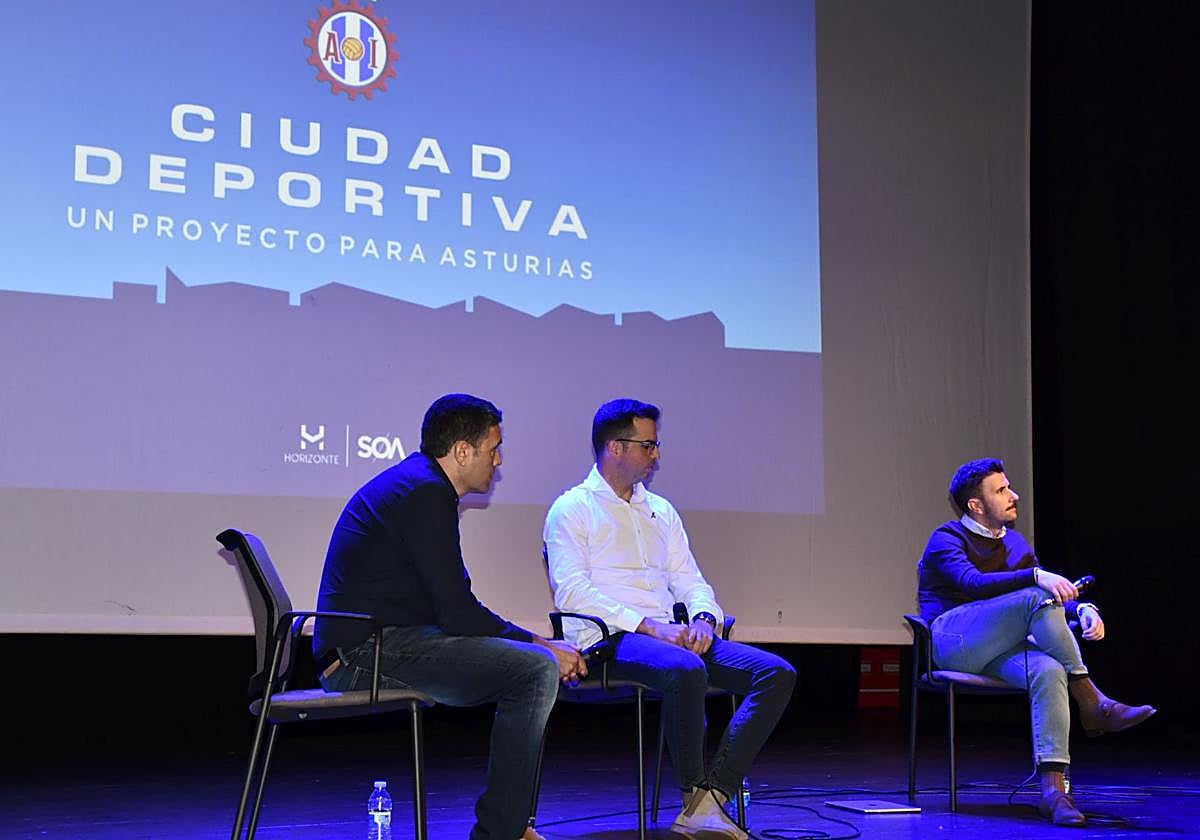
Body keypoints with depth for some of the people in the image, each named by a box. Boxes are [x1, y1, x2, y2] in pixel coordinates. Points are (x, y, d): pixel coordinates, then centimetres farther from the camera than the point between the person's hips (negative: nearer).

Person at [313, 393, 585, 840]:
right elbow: (457, 613, -17)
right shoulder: (426, 493, -13)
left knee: (532, 662, 17)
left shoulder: (412, 481, 20)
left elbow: (451, 606, 21)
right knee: (537, 668, -14)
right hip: (368, 652, -11)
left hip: (360, 649, 11)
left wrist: (537, 645, 12)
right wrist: (541, 645, -6)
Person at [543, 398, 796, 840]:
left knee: (777, 673, -15)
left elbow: (690, 581, 22)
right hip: (609, 638, -7)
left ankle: (713, 796, -24)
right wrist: (647, 626, -18)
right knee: (686, 670, -39)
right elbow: (570, 591, -9)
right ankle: (695, 796, -21)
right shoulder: (572, 509, 4)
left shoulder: (662, 511, 25)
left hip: (671, 635, 7)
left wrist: (704, 618, -3)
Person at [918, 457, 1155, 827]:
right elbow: (973, 583, -21)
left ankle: (1053, 788, -41)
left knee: (1048, 670, -31)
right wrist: (1036, 576, -34)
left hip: (996, 649, 6)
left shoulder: (1014, 543, 21)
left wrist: (1082, 609, -8)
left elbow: (1054, 595, 16)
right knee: (1036, 598, -29)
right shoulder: (946, 539, 0)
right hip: (953, 640, -5)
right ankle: (1093, 706, -22)